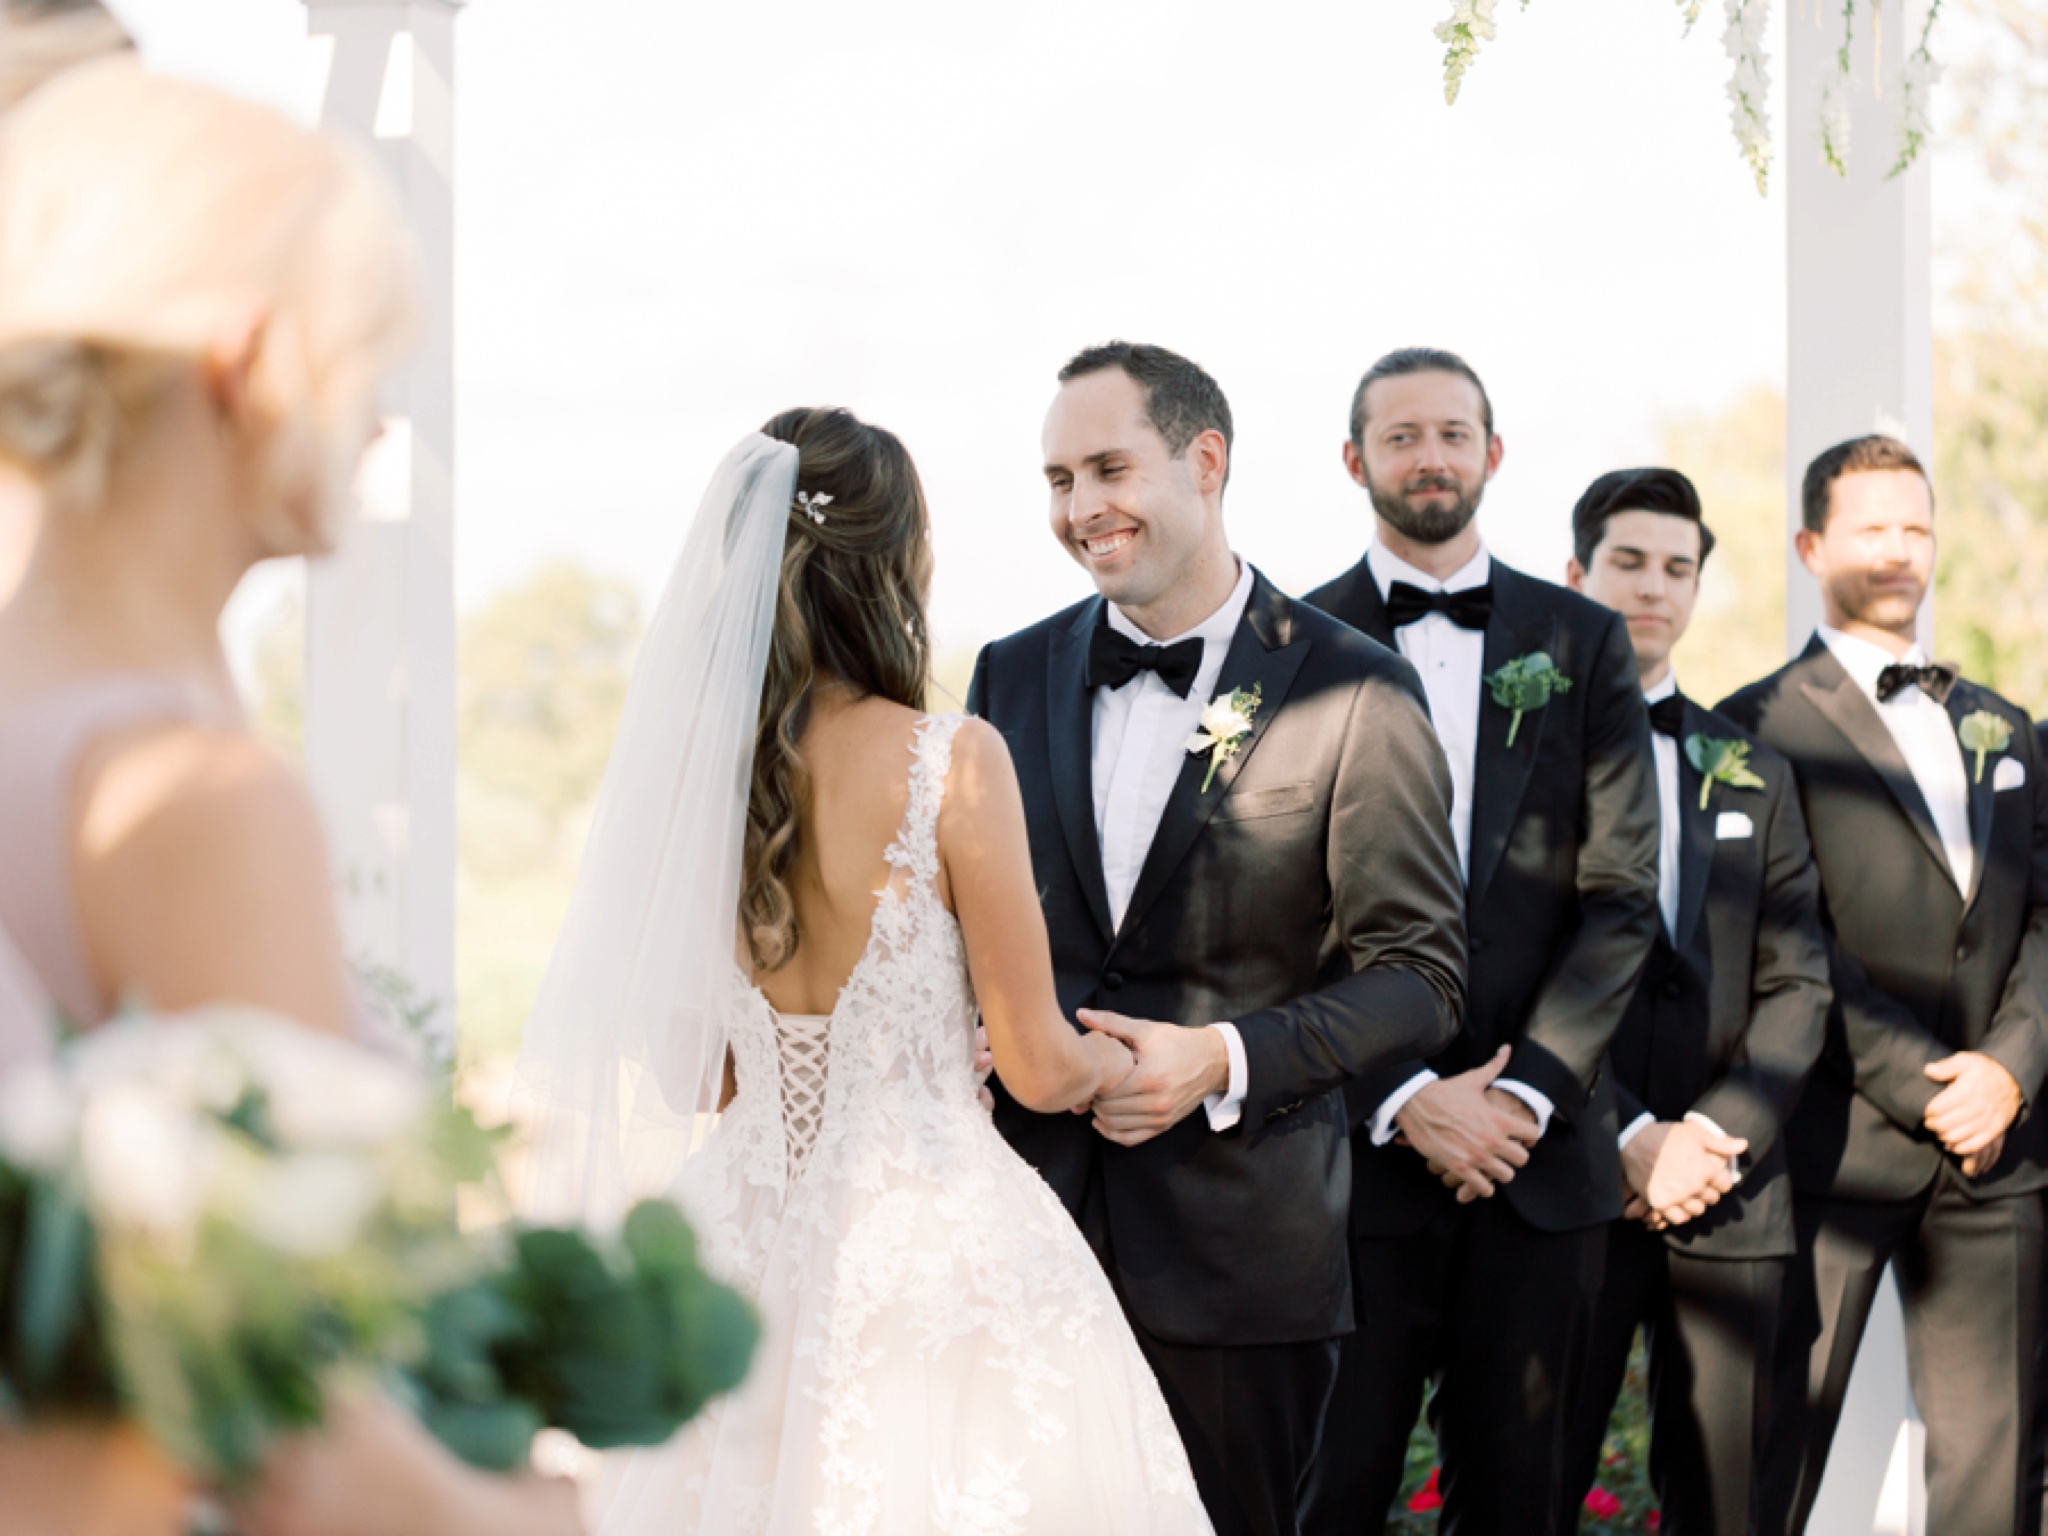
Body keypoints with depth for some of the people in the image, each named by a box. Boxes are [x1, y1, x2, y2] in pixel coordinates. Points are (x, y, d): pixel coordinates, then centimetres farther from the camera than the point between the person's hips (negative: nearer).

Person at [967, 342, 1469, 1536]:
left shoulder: (1354, 689, -4)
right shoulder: (1013, 675, 10)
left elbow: (1420, 975, -5)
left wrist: (1224, 1060, -18)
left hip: (1240, 1252, -3)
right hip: (1029, 1229, 4)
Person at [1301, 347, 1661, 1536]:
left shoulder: (1584, 644, 8)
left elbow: (1622, 899, 3)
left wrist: (1525, 1091, -8)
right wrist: (1407, 1099, -11)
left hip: (1541, 1144, 2)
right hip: (1358, 1143, -2)